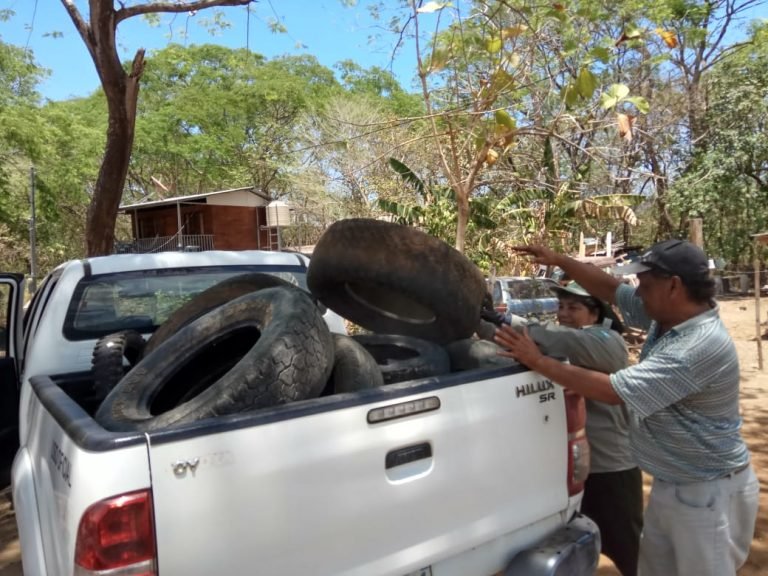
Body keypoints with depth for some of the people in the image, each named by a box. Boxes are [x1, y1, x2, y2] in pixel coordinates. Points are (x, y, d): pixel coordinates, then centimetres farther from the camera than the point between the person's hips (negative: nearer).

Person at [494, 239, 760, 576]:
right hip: (670, 484, 9)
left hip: (708, 493, -9)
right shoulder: (666, 316, -2)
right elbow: (611, 290, 8)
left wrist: (538, 362, -28)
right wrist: (560, 261, -3)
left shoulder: (701, 346, -31)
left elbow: (614, 391, -33)